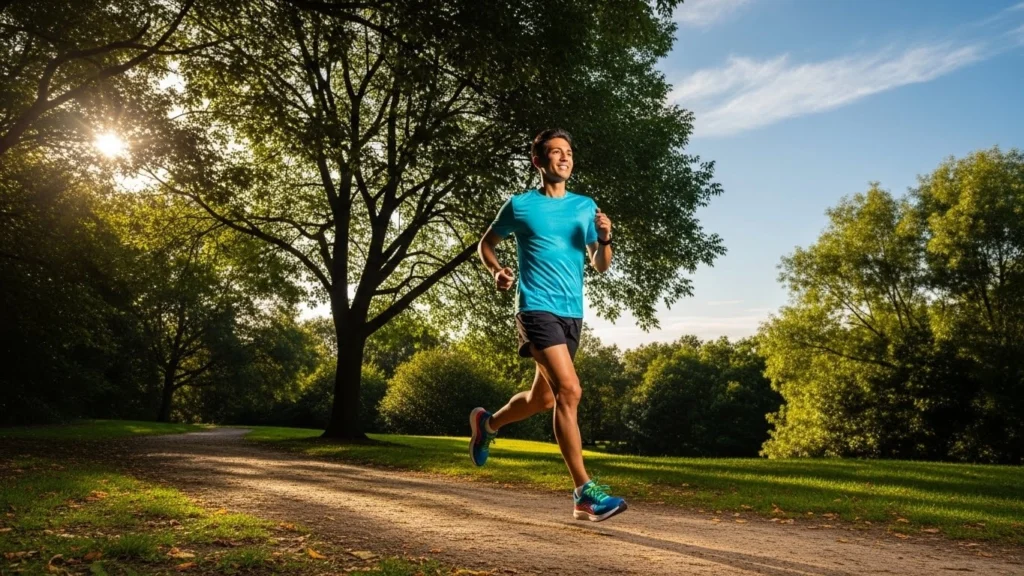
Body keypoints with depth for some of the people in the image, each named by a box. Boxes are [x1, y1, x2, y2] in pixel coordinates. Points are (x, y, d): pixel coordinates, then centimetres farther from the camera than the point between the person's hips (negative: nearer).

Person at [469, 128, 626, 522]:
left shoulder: (585, 206, 12)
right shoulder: (520, 205, 2)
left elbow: (601, 266, 12)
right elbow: (486, 243, 15)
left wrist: (604, 239, -9)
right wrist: (497, 271, -5)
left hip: (572, 313, 6)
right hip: (537, 308, -6)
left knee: (544, 397, 15)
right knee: (570, 390, -19)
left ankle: (487, 423, 43)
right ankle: (585, 493, -15)